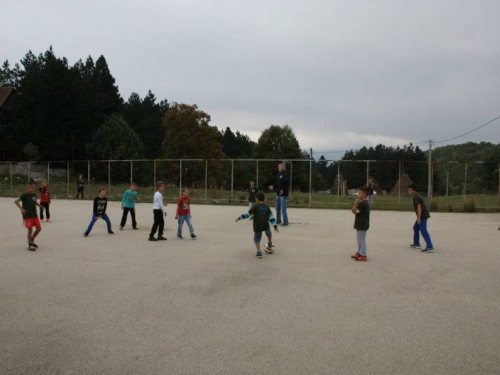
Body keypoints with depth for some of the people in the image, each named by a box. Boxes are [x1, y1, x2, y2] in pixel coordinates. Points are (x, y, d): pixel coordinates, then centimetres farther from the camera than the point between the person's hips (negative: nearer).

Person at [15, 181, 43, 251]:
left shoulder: (34, 195, 7)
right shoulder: (25, 195, -11)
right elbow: (16, 201, -18)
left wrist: (39, 206, 16)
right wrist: (21, 208, -27)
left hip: (34, 215, 6)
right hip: (27, 216, -6)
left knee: (39, 228, 7)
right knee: (30, 229, -5)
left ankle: (31, 240, 28)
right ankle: (29, 245, 7)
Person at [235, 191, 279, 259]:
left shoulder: (255, 206, -2)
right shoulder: (266, 207, 9)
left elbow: (248, 214, -6)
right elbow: (271, 217, 8)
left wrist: (240, 217, 0)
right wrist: (275, 226, 12)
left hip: (257, 227, -3)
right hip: (265, 225, 3)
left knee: (257, 240, 10)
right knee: (269, 234, 33)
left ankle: (259, 252, -2)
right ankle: (270, 245, 47)